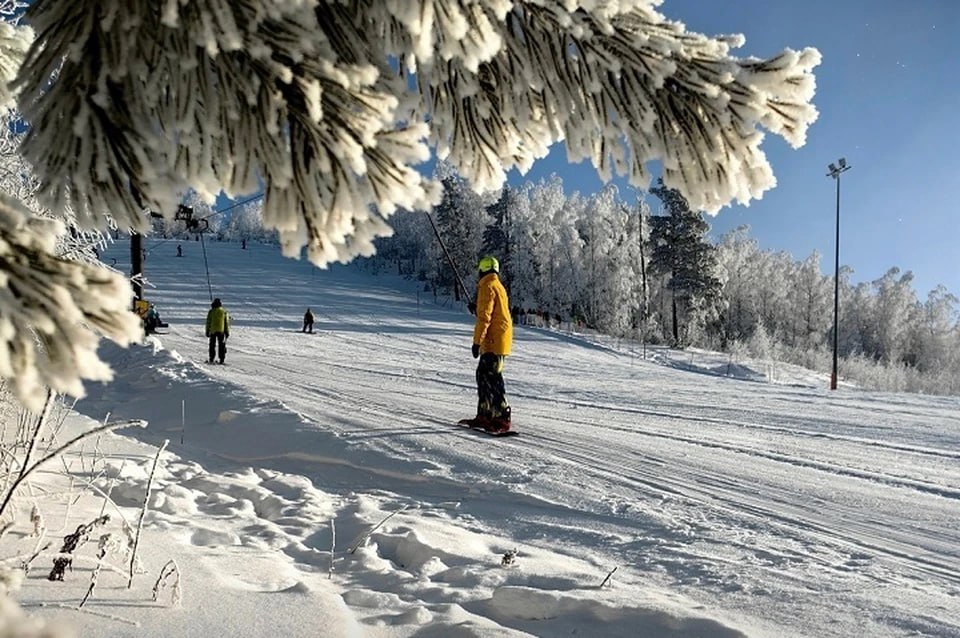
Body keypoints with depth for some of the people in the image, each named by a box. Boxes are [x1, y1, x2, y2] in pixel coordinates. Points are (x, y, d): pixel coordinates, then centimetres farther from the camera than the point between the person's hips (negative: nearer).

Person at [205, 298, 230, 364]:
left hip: (213, 331, 0)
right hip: (221, 331, 1)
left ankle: (211, 359, 7)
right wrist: (227, 331, 9)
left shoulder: (211, 312, -3)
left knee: (212, 345, 9)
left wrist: (207, 331, 6)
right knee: (222, 345, 5)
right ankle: (221, 359, 0)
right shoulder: (224, 311, 0)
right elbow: (227, 322, 3)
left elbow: (208, 322, -1)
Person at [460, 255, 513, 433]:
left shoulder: (487, 287, -10)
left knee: (491, 378, -10)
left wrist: (477, 341, -16)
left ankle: (502, 419, -12)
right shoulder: (499, 286, 18)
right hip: (498, 341, 10)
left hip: (493, 341, -10)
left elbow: (484, 317, -17)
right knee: (483, 375, 14)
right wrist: (477, 309, 31)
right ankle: (484, 415, 19)